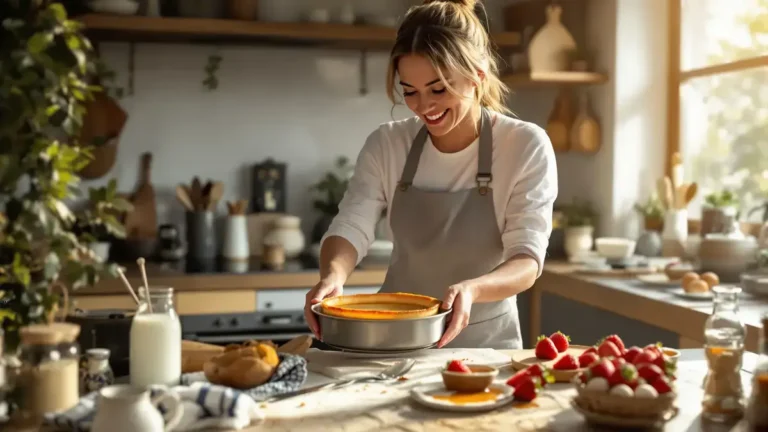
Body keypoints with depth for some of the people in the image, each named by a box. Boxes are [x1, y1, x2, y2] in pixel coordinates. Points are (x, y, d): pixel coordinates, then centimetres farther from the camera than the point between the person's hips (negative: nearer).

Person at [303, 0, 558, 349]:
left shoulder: (525, 147, -8)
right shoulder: (386, 145, 0)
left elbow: (526, 261, -13)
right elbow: (350, 227, -7)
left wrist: (470, 290, -34)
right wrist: (333, 273, -30)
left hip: (483, 343, -1)